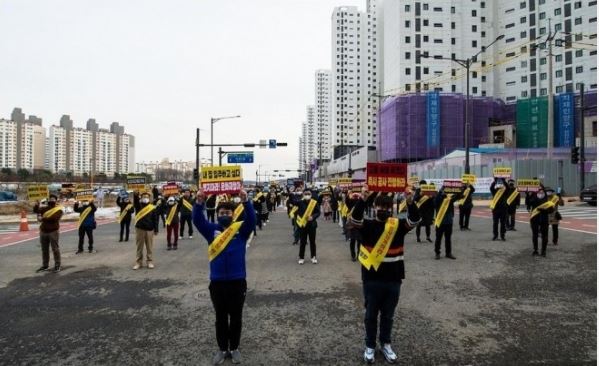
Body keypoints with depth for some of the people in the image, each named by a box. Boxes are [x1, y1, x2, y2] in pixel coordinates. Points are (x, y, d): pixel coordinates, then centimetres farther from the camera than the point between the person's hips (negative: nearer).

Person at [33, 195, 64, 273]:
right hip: (43, 231, 6)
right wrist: (39, 204, -11)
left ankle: (57, 266, 3)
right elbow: (35, 210, 4)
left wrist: (42, 219, -14)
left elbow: (53, 218, -19)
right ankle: (45, 265, 22)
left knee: (55, 249, -3)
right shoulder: (44, 208, 14)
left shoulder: (58, 209, -5)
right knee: (44, 249, 12)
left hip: (53, 231, -6)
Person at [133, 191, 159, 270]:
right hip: (139, 229, 0)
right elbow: (135, 201, -20)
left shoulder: (152, 208, 1)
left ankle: (150, 262, 17)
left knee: (149, 247, 7)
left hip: (149, 229, 0)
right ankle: (138, 262, 17)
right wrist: (136, 194, -40)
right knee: (139, 247, 8)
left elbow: (155, 219, 3)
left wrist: (156, 230, 2)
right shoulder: (138, 206, 2)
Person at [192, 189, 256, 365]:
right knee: (220, 318, 16)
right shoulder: (212, 230, 2)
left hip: (237, 281, -1)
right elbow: (198, 221, -10)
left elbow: (251, 219, -17)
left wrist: (245, 201, -33)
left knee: (236, 317, 14)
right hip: (217, 282, 1)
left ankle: (234, 348, 33)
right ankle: (222, 349, 34)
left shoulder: (241, 230, -1)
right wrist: (199, 203, -28)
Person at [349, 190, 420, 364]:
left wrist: (410, 202, -35)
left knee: (388, 315, 19)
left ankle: (386, 344, 38)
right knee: (371, 315, 14)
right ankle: (370, 345, 33)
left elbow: (414, 219, -17)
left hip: (393, 280, 2)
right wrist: (363, 200, -39)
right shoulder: (368, 226, -7)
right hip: (371, 280, -2)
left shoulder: (399, 226, -1)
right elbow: (354, 219, -25)